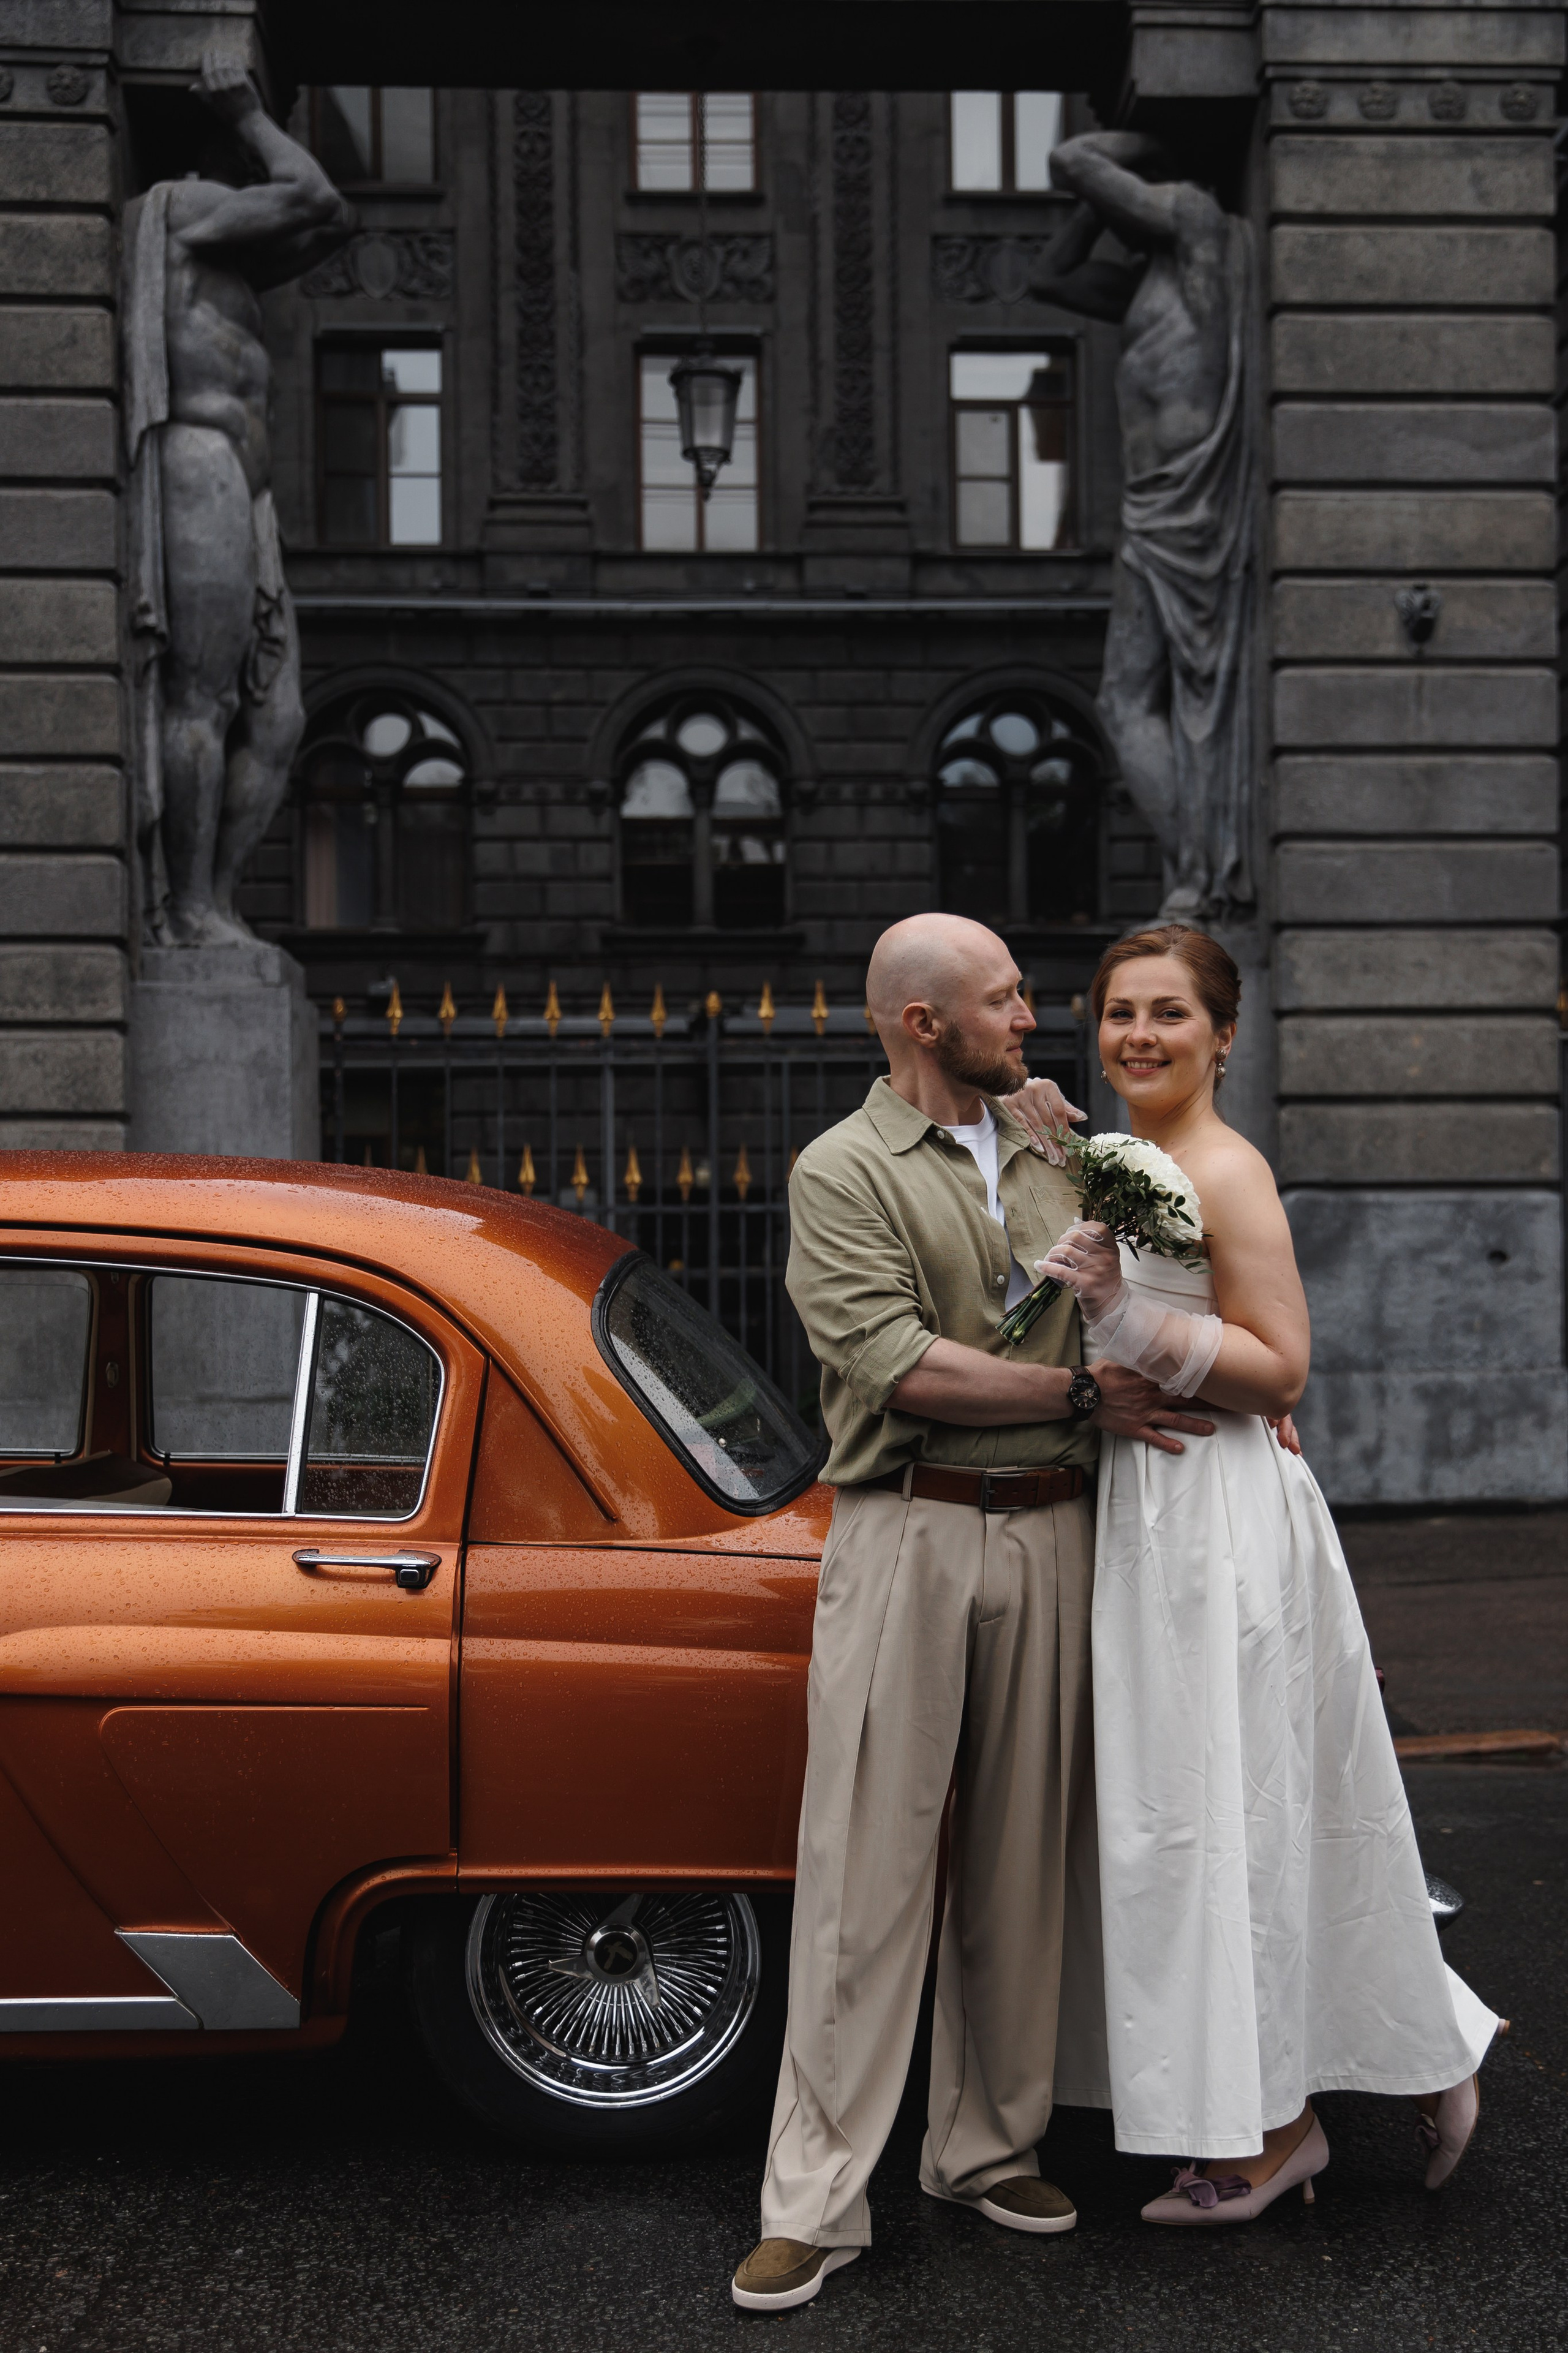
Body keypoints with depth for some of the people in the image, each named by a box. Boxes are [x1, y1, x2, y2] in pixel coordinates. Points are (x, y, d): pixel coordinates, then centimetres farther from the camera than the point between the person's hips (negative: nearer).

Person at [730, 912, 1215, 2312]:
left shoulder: (1055, 1155, 14)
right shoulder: (844, 1172, -3)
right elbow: (898, 1366, -15)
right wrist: (1083, 1395, -11)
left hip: (1049, 1532, 5)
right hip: (910, 1532, -5)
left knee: (1021, 1855, 11)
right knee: (867, 1864, -2)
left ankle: (989, 2145, 27)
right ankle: (819, 2201, 7)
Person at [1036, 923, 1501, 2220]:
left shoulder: (1226, 1171, -13)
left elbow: (1278, 1369, -17)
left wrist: (1124, 1312, -25)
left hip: (1224, 1518, -9)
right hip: (1153, 1514, 9)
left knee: (1225, 1815, 0)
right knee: (1241, 1819, 15)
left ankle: (1267, 2131, 17)